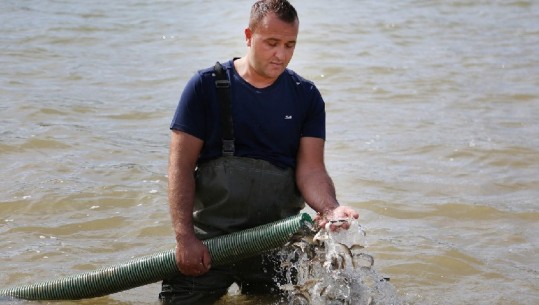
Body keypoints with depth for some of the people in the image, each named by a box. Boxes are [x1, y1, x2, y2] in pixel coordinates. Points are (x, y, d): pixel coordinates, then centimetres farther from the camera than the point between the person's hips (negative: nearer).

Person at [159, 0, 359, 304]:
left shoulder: (306, 96, 4)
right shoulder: (207, 86, -2)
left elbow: (311, 169, -5)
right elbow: (181, 165, -5)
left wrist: (330, 208, -27)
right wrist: (185, 237, -15)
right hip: (210, 239, -1)